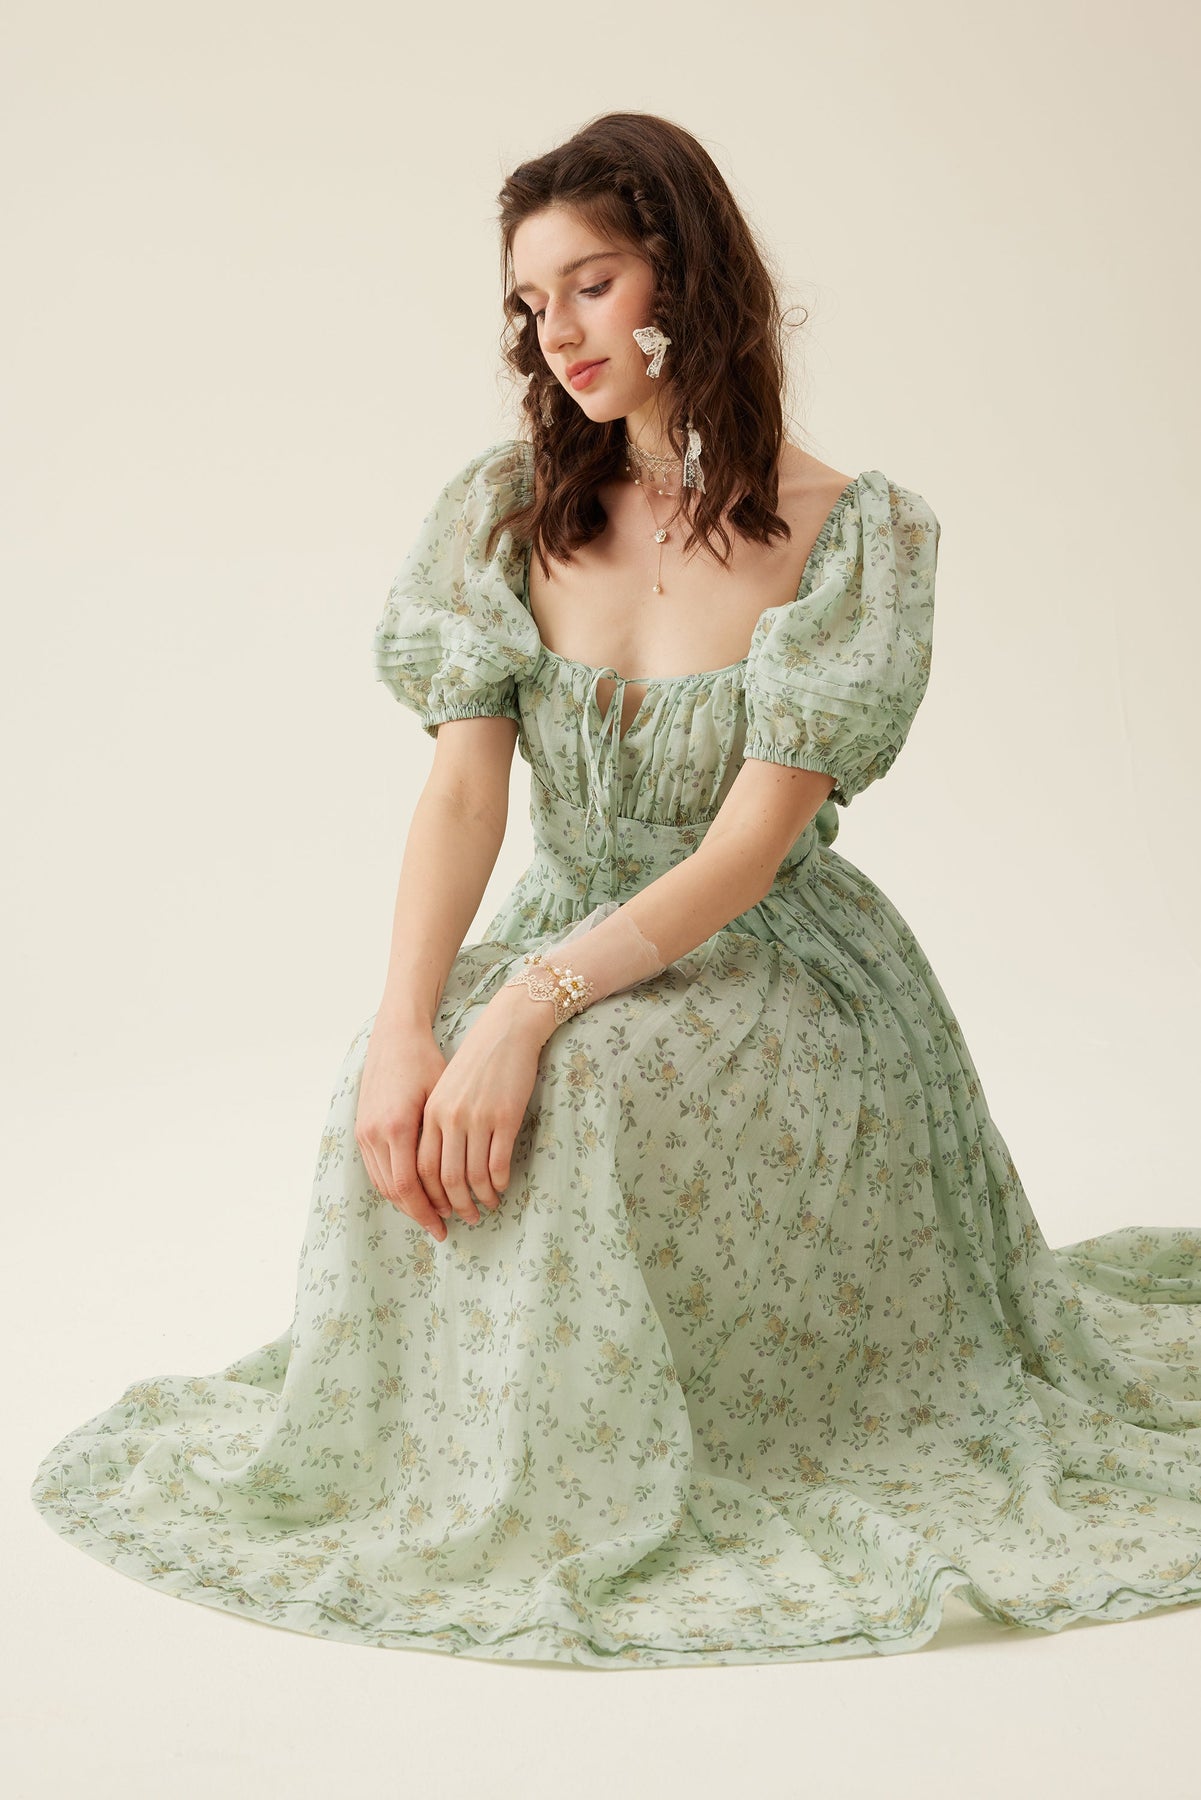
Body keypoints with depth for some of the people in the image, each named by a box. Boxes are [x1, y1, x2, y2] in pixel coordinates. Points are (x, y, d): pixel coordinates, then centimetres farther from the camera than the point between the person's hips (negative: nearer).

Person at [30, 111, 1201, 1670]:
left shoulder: (856, 536, -12)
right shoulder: (509, 509, 1)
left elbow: (749, 847, -19)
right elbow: (465, 790, -10)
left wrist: (530, 1005, -32)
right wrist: (403, 1026, -27)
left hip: (771, 965, -3)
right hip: (567, 940, 4)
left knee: (573, 1093, -34)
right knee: (403, 1102, -27)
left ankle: (591, 1494, -5)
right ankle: (445, 1469, 1)